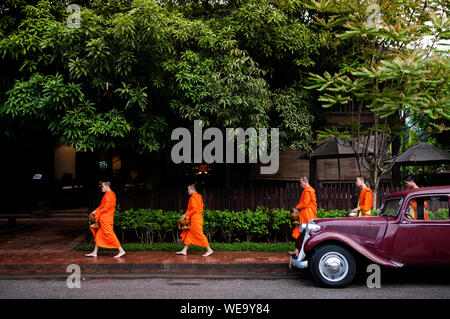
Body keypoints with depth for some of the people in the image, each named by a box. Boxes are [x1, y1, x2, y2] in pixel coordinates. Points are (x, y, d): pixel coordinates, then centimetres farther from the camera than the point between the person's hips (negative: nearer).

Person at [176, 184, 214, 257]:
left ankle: (209, 250, -2)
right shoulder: (198, 196, 14)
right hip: (198, 217, 10)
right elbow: (201, 207, 18)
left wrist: (186, 215, -13)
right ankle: (184, 251, 15)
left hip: (195, 219, -10)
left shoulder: (193, 197, -15)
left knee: (199, 234, -6)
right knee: (188, 233, 12)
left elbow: (194, 209, -22)